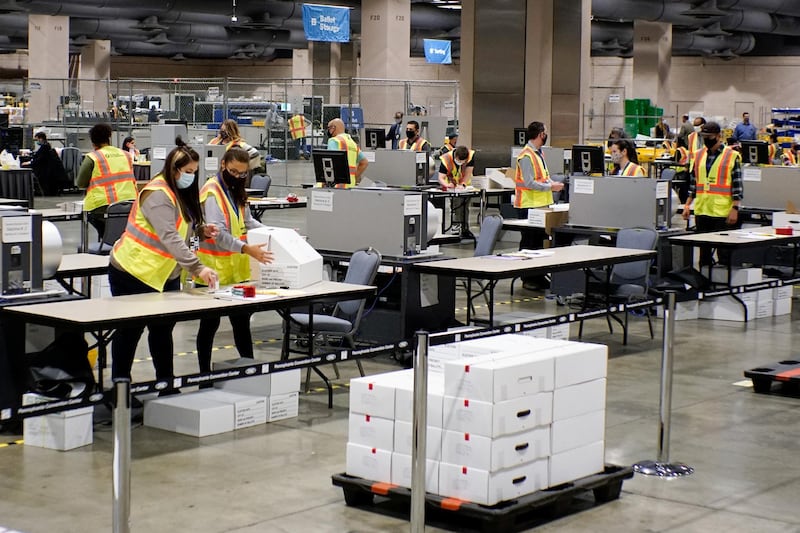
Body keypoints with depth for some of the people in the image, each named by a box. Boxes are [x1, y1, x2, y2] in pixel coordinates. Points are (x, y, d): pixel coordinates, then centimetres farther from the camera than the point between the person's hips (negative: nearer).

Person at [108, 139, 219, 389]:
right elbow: (169, 238, -34)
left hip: (163, 275, 8)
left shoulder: (181, 193, 7)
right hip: (134, 273, -8)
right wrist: (198, 268, -42)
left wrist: (201, 230, -4)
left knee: (163, 328, 11)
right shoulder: (158, 195, -22)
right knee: (130, 331, 3)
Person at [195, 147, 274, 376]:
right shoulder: (212, 192, -15)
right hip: (214, 270, -7)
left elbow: (247, 221, 19)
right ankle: (205, 372, 14)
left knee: (242, 320, 9)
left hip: (236, 270, 8)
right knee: (210, 323, 4)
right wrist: (247, 249, -37)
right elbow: (218, 233, -26)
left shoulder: (236, 191, 13)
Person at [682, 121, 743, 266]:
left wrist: (735, 208, -11)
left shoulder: (732, 156, -3)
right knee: (704, 249, 11)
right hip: (701, 210, 5)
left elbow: (738, 185, -5)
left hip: (722, 212, -5)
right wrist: (687, 205, 12)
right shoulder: (699, 155, 12)